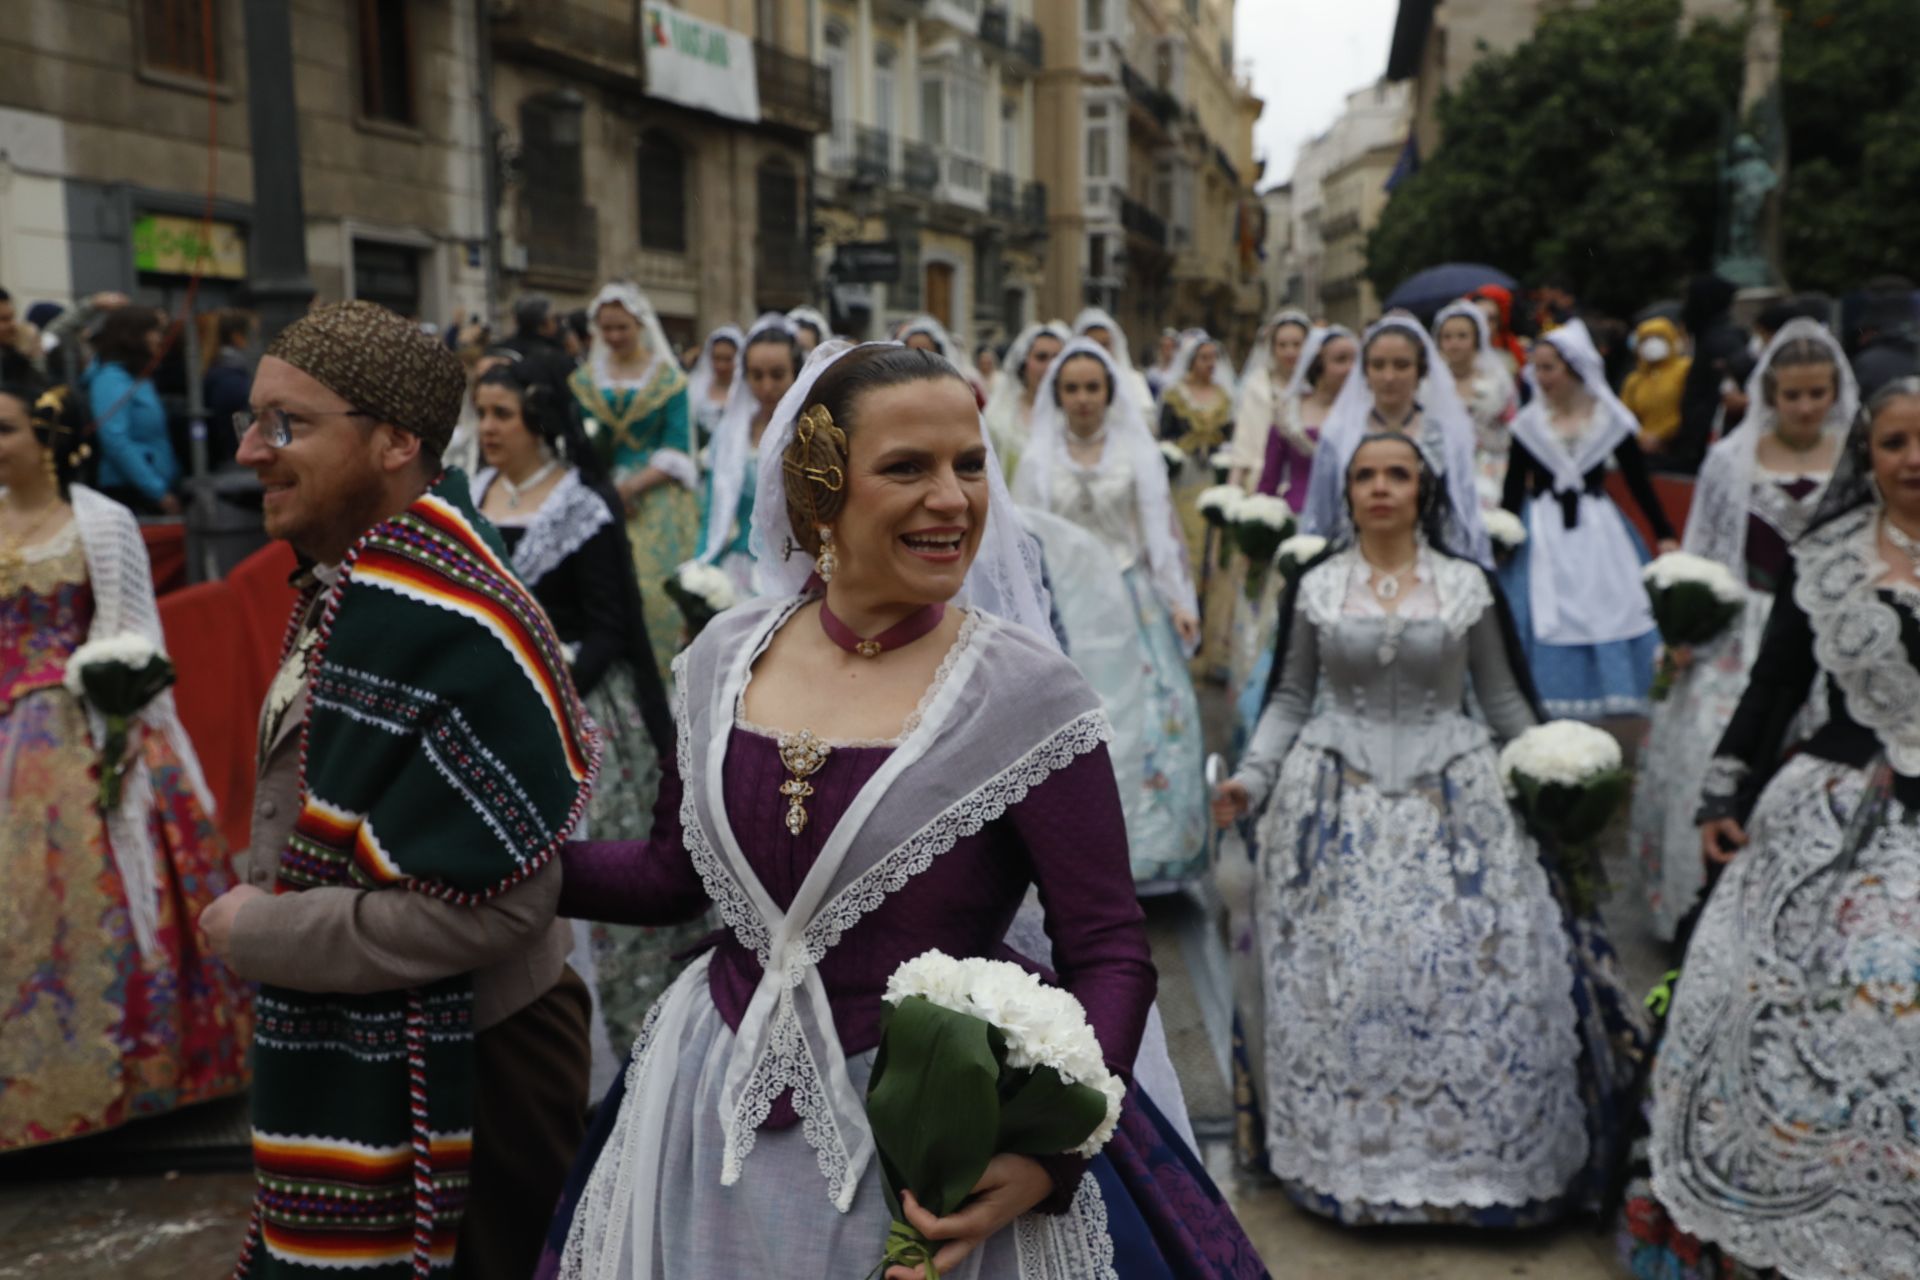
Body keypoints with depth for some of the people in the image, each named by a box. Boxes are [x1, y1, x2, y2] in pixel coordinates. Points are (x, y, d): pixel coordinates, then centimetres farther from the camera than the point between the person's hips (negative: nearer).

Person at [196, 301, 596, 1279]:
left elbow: (486, 904, -28)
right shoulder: (347, 583, 4)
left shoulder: (446, 627, -26)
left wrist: (256, 936, -17)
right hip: (350, 1058, 9)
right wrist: (258, 917, 5)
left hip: (453, 1082, -9)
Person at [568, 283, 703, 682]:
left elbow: (675, 451, -3)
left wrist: (632, 486, -15)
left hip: (656, 496, -2)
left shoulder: (667, 378, 4)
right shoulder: (585, 379, 13)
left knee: (652, 584, -9)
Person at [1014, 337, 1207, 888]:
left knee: (1148, 722, -2)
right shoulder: (1039, 458, 5)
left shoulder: (1137, 451, 4)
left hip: (1133, 604, 0)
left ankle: (1145, 848, 9)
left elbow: (1160, 529, 2)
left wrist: (1179, 600, -5)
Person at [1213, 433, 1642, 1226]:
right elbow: (1289, 699, 8)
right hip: (1339, 801, 0)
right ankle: (1348, 1155, 12)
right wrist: (1252, 777, -4)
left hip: (1454, 796, 0)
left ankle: (1481, 1151, 11)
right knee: (1344, 971, -4)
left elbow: (1505, 698, 10)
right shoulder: (1313, 588, 6)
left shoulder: (1470, 586, 5)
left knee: (1474, 965, -6)